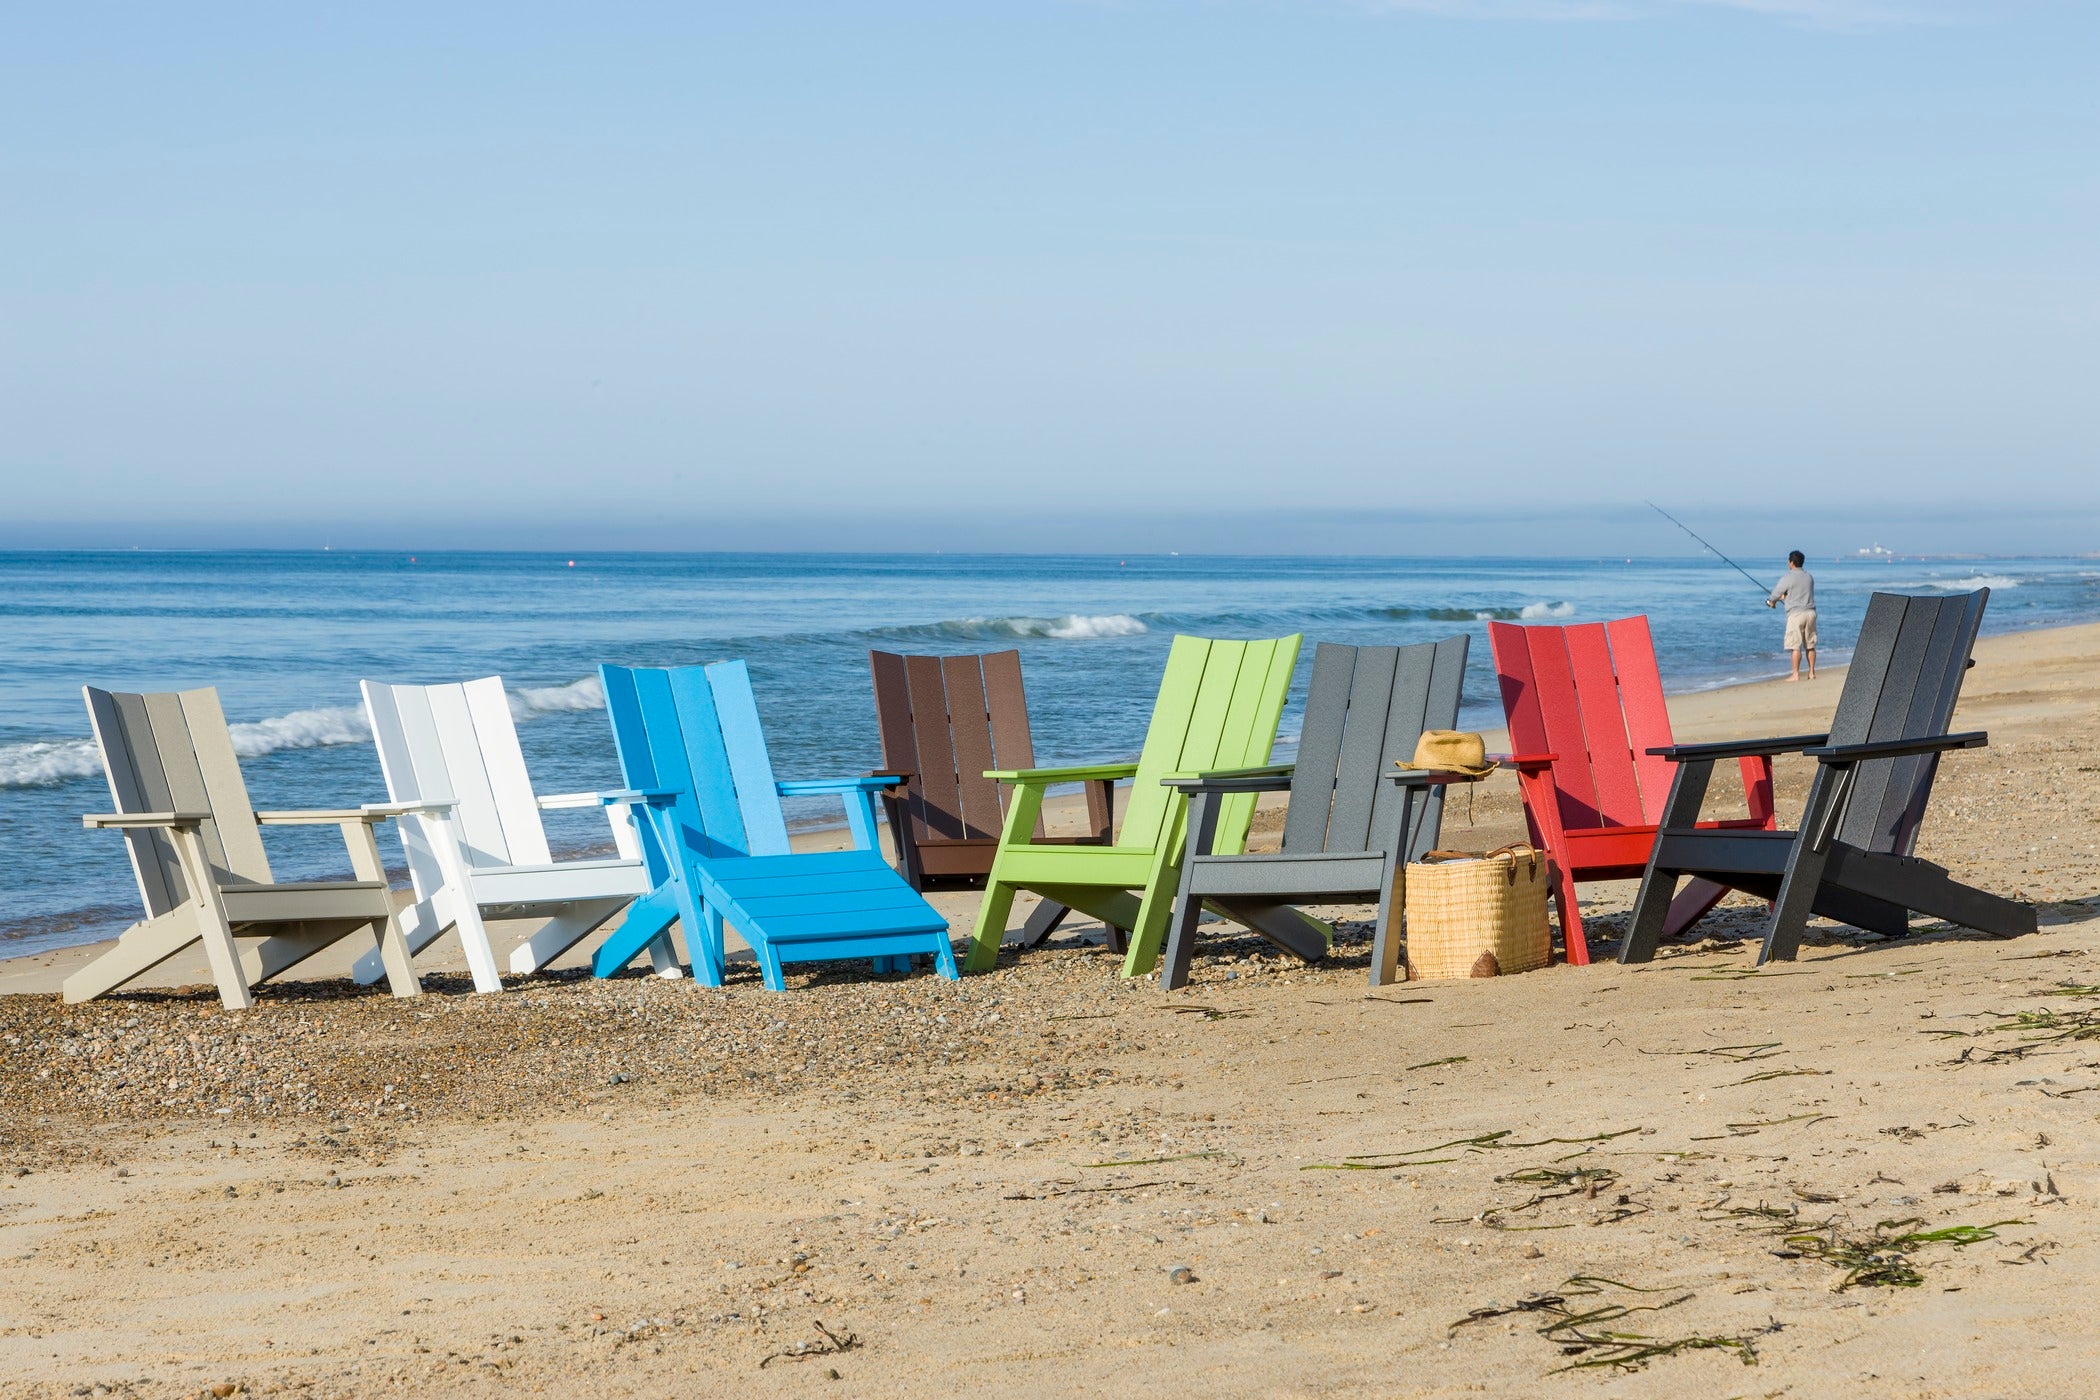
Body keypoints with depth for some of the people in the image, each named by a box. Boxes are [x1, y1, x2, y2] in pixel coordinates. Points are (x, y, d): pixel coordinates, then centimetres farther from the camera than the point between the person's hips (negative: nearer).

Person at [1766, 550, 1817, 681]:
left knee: (1796, 646, -4)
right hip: (1810, 611, 6)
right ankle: (1812, 673, 13)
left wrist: (1772, 601, 20)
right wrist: (1784, 597, 30)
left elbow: (1775, 594, -3)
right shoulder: (1809, 577, 11)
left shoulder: (1787, 578, -9)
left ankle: (1796, 674, -4)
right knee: (1810, 645, 10)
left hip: (1796, 613, -6)